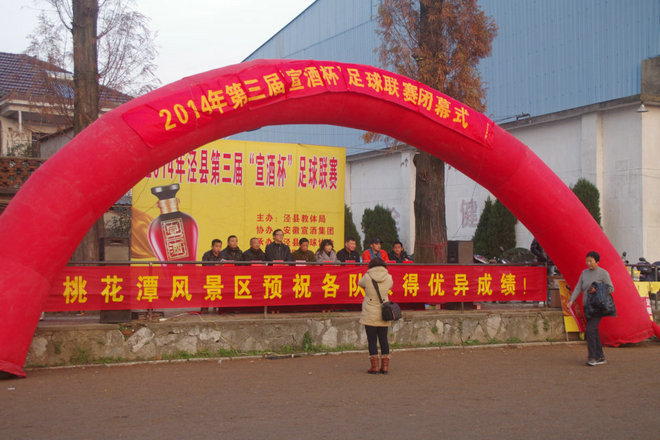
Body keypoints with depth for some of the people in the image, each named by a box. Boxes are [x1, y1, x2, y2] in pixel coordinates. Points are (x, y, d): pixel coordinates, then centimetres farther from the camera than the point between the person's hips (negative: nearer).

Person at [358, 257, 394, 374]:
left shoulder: (367, 277, -8)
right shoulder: (388, 278, -3)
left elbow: (360, 283, 11)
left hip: (370, 315, -2)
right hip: (383, 315, 2)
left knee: (372, 340, 3)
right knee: (384, 339, 10)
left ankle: (374, 366, 2)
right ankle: (385, 366, 11)